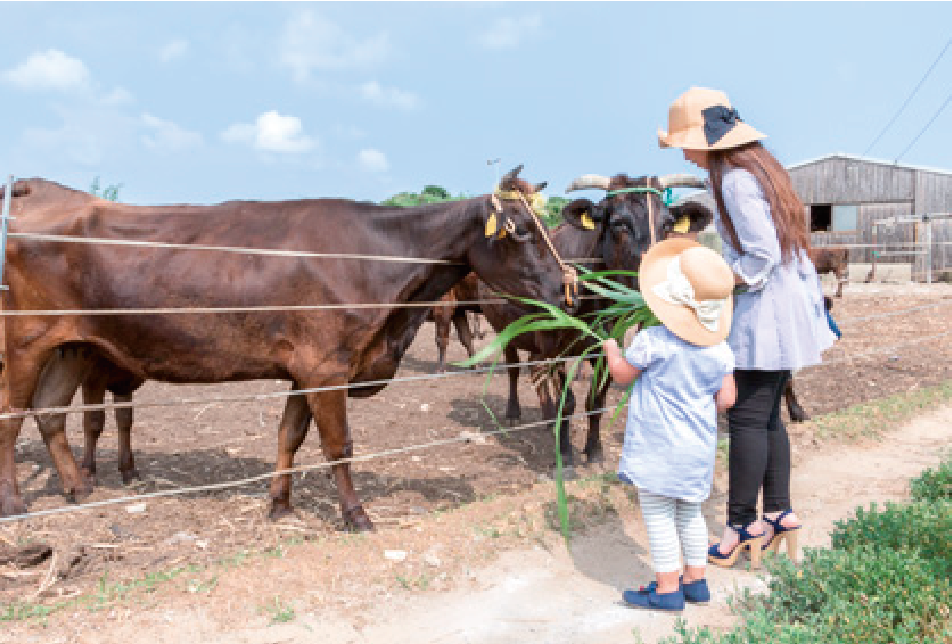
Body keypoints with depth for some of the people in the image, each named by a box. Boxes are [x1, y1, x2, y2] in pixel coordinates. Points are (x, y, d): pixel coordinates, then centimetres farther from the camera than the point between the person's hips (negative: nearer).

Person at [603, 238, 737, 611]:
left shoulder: (652, 342, -18)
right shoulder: (719, 349, -3)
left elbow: (622, 375, -3)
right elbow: (726, 399, -2)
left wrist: (612, 350, 16)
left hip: (659, 447, -6)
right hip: (699, 447, 6)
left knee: (658, 516, 5)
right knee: (689, 513, 20)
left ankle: (667, 589, 12)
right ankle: (695, 580, 30)